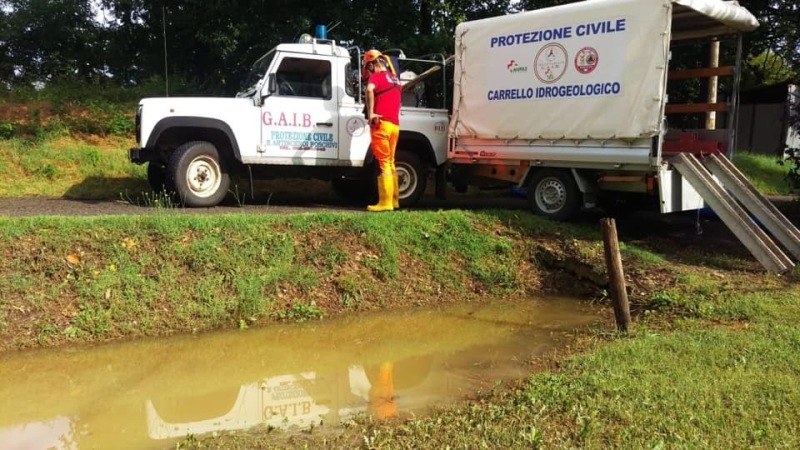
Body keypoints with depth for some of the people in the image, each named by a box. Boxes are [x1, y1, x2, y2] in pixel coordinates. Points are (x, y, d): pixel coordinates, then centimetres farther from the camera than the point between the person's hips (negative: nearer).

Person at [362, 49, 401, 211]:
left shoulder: (376, 76, -2)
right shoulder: (395, 79, 22)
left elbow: (369, 90, -24)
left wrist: (371, 113, -22)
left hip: (381, 123, -7)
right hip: (394, 125, 7)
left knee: (383, 163, -7)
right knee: (390, 162, 14)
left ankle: (385, 202, -8)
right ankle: (394, 200, 16)